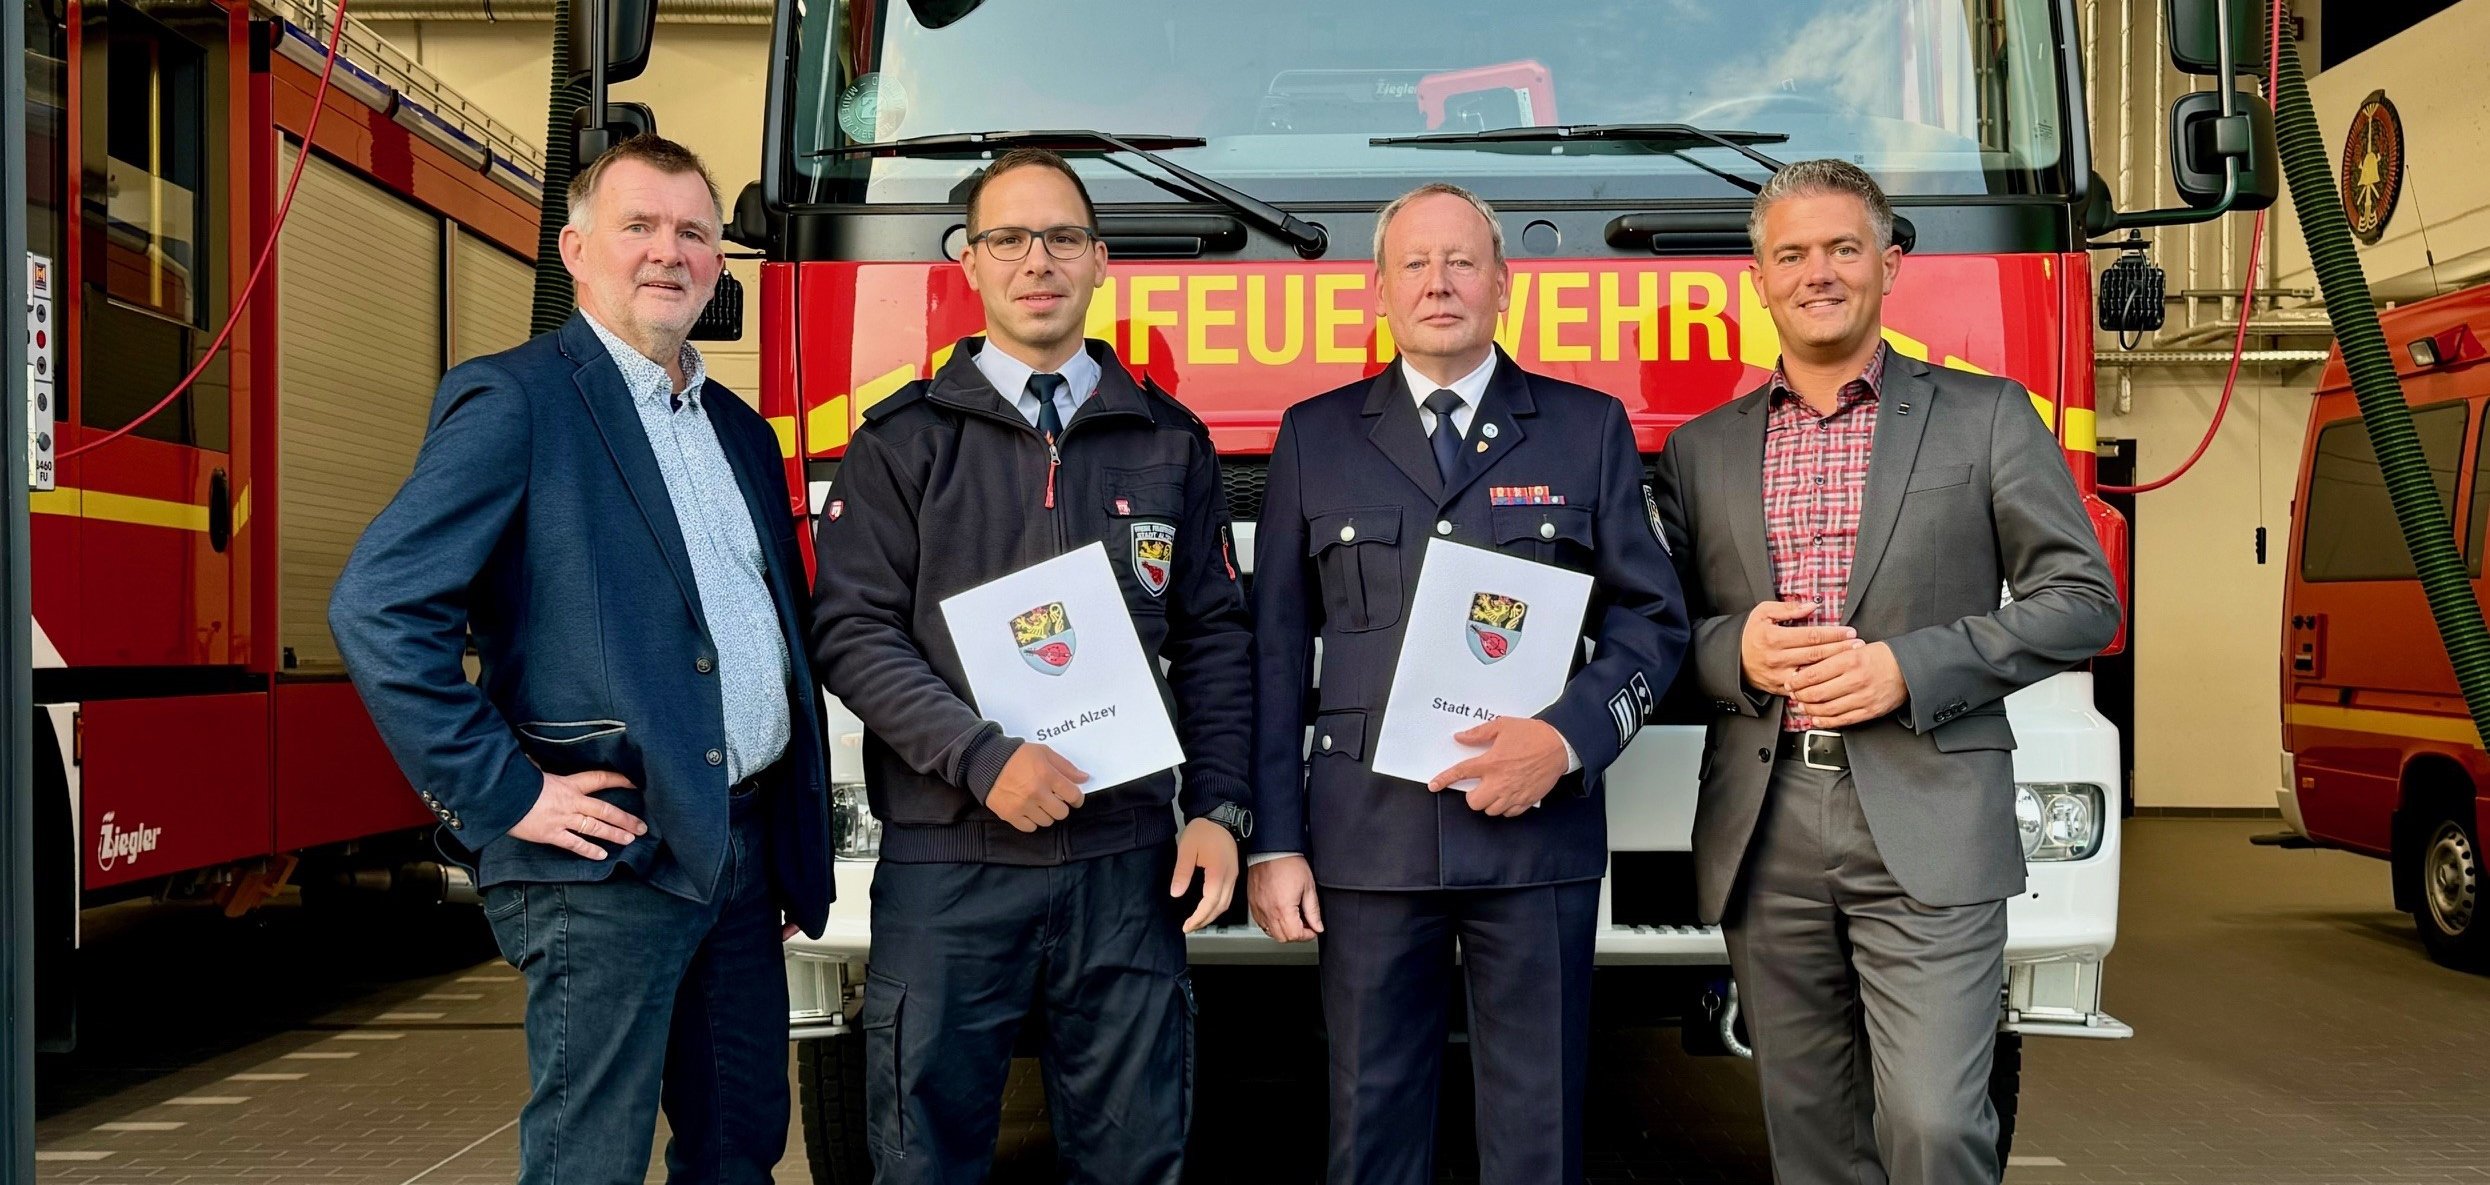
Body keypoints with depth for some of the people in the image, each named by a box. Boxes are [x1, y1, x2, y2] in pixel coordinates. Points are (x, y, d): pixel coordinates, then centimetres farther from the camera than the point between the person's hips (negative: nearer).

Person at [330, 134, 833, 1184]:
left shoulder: (740, 429, 15)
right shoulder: (515, 400, -7)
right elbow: (377, 606, -15)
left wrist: (805, 854, 16)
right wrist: (502, 796, -15)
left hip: (743, 847, 7)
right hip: (607, 858, -7)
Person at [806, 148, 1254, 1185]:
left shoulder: (1169, 442, 10)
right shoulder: (905, 440, 3)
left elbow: (1211, 639, 10)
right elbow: (852, 631, -4)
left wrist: (1217, 808, 2)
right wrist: (982, 759, -16)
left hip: (1127, 861, 2)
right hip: (946, 864, -1)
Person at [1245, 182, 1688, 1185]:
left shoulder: (1589, 428, 8)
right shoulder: (1315, 436, 9)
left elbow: (1652, 618, 6)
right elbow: (1278, 651, 6)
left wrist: (1567, 739, -12)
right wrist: (1274, 841, 0)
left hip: (1538, 831, 0)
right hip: (1367, 836, 1)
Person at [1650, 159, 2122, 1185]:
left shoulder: (1986, 417, 5)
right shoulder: (1702, 448, 12)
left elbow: (2081, 598, 2)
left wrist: (1908, 668, -10)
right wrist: (1734, 648, -8)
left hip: (1925, 826, -2)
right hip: (1764, 835, 3)